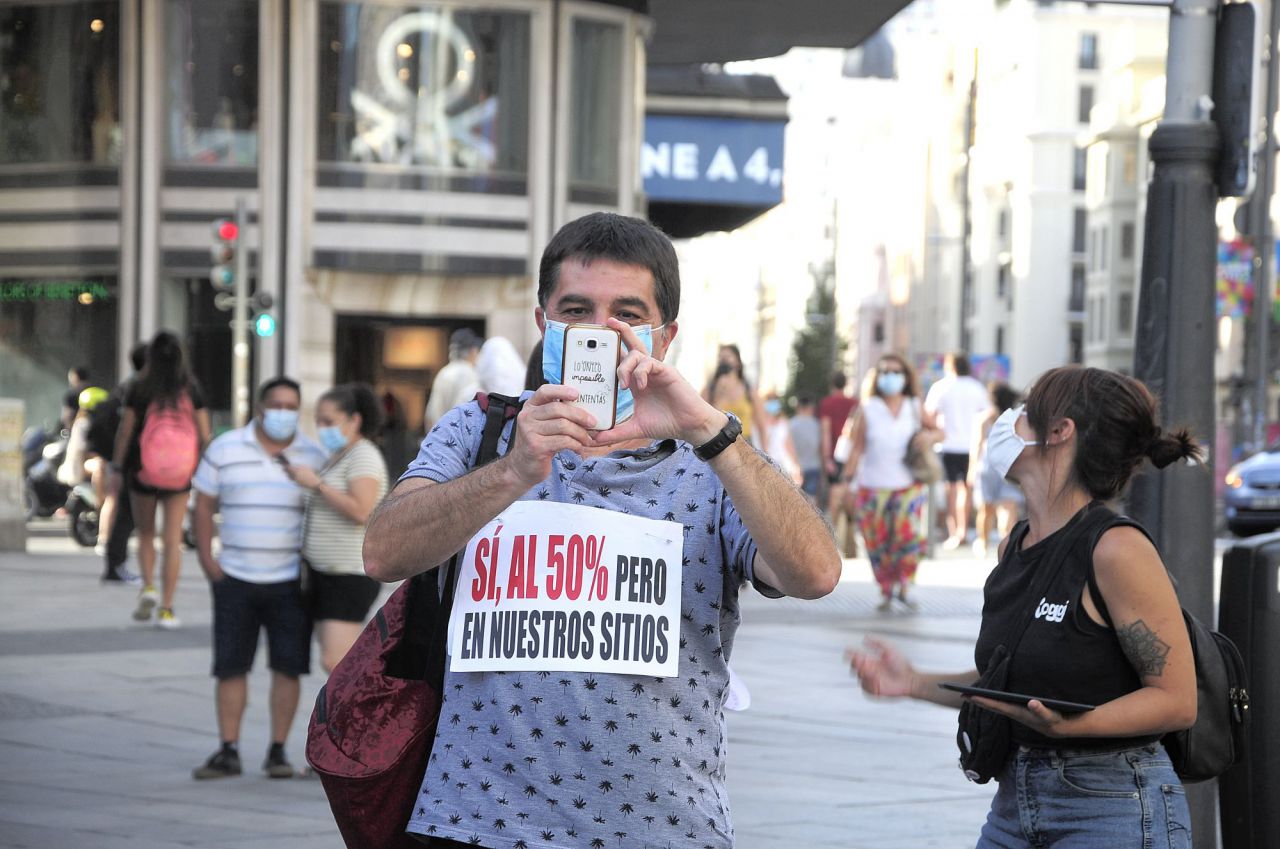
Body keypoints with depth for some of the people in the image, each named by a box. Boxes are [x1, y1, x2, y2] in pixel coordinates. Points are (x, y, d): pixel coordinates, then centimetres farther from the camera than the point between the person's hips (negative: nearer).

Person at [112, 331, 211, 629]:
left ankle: (149, 586, -5)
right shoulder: (191, 390, -1)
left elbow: (125, 431, -4)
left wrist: (118, 466, 7)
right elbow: (204, 435, 1)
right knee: (173, 539, 4)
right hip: (180, 474, 1)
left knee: (145, 533, 18)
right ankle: (166, 609, 2)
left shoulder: (139, 390, -6)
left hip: (143, 471, -1)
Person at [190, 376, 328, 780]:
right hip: (235, 579, 1)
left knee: (288, 667, -1)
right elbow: (204, 505, 7)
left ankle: (278, 751, 8)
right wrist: (207, 561, -1)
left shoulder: (313, 456, 2)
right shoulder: (225, 450, 3)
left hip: (290, 581, 0)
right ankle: (228, 752, 8)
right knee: (230, 667, 2)